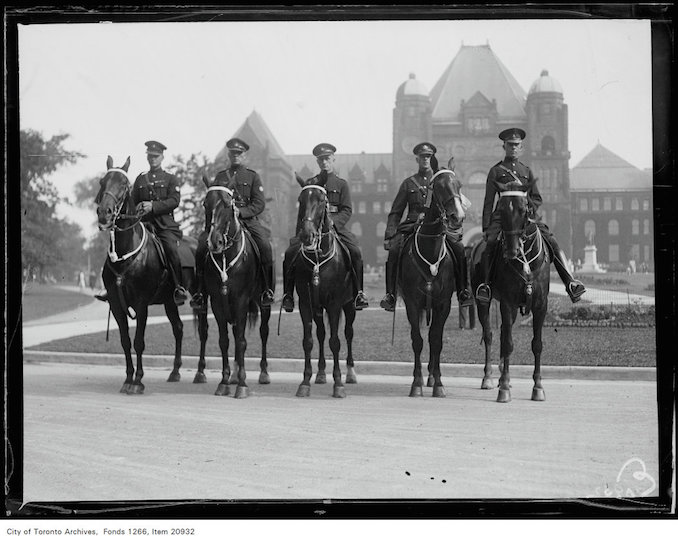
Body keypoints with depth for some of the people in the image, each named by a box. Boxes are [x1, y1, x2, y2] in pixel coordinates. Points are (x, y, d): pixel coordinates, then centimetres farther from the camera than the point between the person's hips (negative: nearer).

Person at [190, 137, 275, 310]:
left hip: (248, 220, -2)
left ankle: (268, 290, -19)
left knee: (265, 246, -28)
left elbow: (259, 204, 1)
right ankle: (200, 291, -9)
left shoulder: (252, 176, 11)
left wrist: (240, 212, -16)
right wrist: (209, 227, 2)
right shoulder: (220, 177, 18)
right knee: (201, 247, -20)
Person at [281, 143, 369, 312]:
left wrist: (333, 222, -16)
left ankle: (359, 293, -14)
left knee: (355, 251, -25)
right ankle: (288, 294, -10)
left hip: (336, 227, -1)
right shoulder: (310, 183, 17)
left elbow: (347, 211, 3)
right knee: (290, 253, -19)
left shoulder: (341, 184, 12)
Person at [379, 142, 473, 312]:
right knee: (394, 250, -26)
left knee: (459, 250, -27)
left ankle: (463, 292, -18)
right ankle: (390, 294, -21)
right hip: (413, 226, 1)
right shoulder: (408, 183, 18)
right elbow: (395, 212, 16)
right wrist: (389, 235, 1)